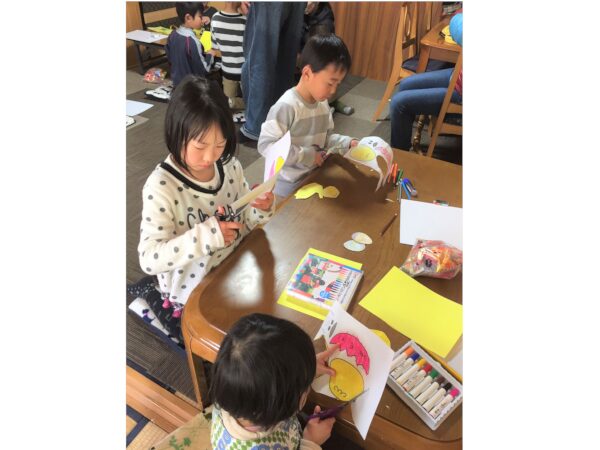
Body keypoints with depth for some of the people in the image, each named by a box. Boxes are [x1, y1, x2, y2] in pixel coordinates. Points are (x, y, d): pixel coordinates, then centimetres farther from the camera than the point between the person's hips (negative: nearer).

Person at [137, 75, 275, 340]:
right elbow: (149, 259, -26)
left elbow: (245, 222, 4)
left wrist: (260, 210, -18)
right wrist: (205, 235, -38)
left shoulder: (230, 166, -7)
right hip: (191, 298, -5)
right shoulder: (161, 186, -22)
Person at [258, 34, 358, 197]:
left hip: (313, 178, 7)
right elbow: (266, 145, -27)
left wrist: (349, 143, -6)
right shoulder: (287, 106, -23)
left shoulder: (323, 103, 1)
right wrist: (307, 155, -25)